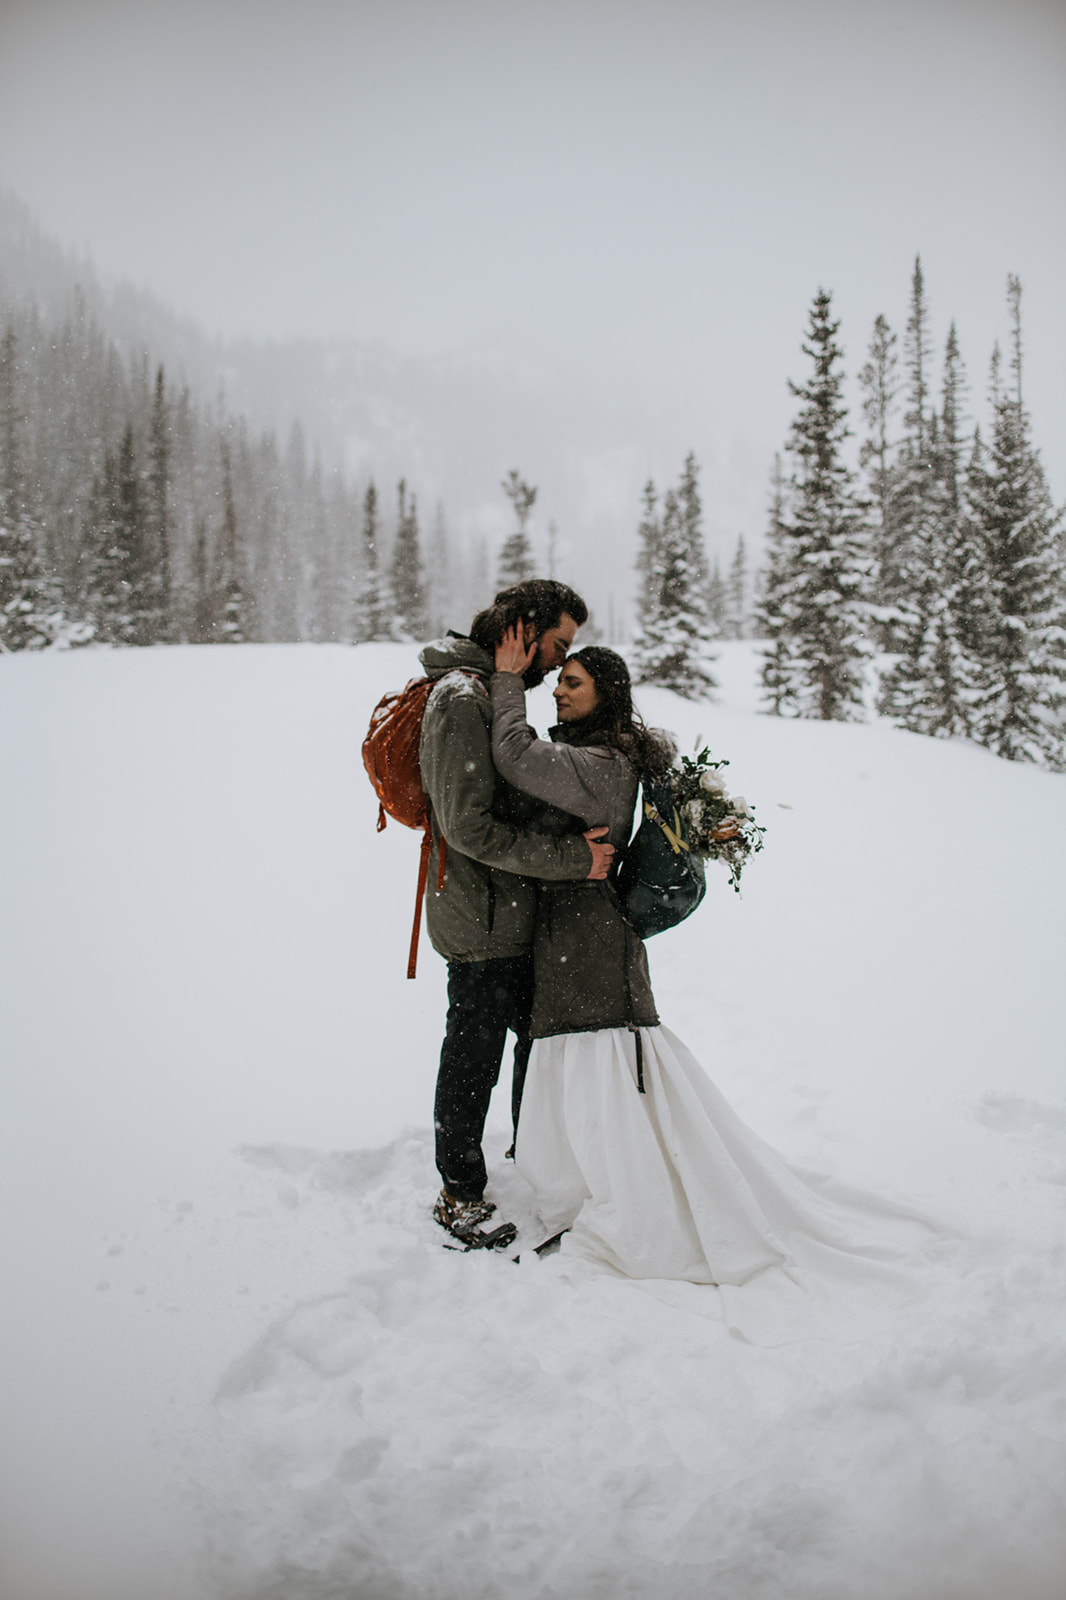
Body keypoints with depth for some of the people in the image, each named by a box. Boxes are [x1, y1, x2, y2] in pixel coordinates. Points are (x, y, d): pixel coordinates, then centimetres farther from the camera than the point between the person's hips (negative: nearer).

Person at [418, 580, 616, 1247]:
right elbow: (470, 826, -25)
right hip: (484, 921, -10)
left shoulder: (495, 692, 15)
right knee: (474, 1056, 4)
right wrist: (571, 858, -24)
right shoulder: (462, 699, -19)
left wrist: (574, 841, 7)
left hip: (517, 914, 10)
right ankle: (461, 1194, 21)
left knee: (542, 1035, 21)